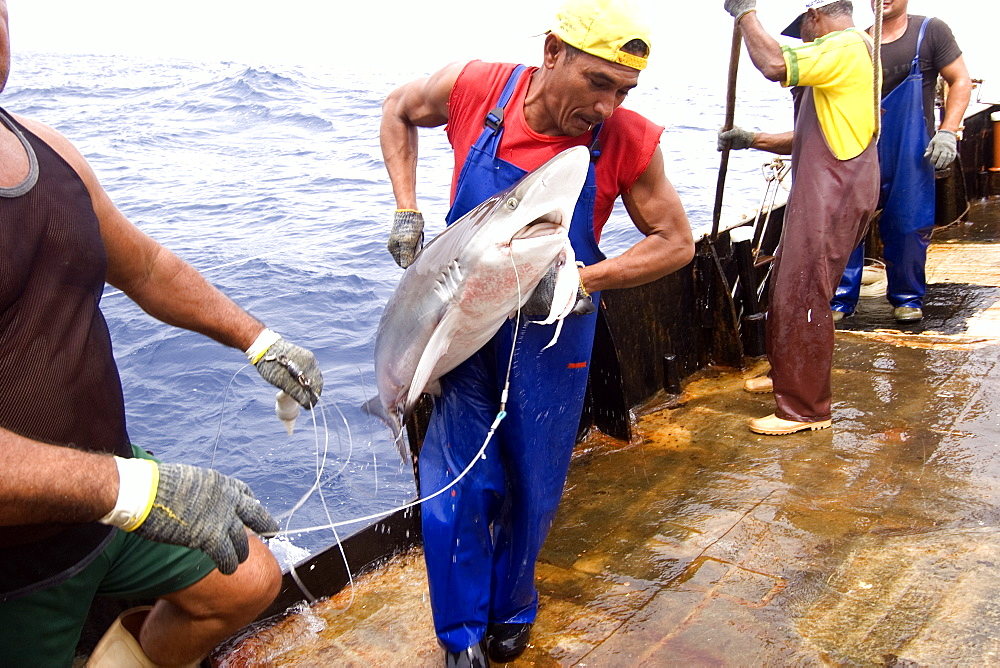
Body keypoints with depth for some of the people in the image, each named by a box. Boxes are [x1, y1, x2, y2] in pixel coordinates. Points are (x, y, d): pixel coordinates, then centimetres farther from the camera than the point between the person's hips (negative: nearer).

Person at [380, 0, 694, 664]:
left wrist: (580, 281, -20)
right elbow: (399, 111, 5)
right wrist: (407, 210, -6)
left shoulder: (628, 141, -19)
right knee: (456, 482, -2)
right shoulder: (474, 88, -17)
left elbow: (676, 243, -7)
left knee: (532, 489, 13)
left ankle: (511, 609, 42)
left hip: (553, 338, 0)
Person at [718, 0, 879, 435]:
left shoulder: (846, 45, -11)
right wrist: (751, 140, 18)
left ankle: (805, 409, 2)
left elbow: (775, 64, -28)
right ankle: (787, 374, 36)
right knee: (784, 287, 20)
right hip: (822, 192, 11)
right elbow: (808, 141, 25)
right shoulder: (847, 53, 23)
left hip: (833, 197, -11)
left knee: (802, 298, -7)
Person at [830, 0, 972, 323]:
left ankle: (907, 299, 22)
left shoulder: (930, 31, 1)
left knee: (908, 227, 3)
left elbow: (960, 81, 0)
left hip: (911, 154, -2)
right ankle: (840, 300, 7)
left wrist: (947, 132, -10)